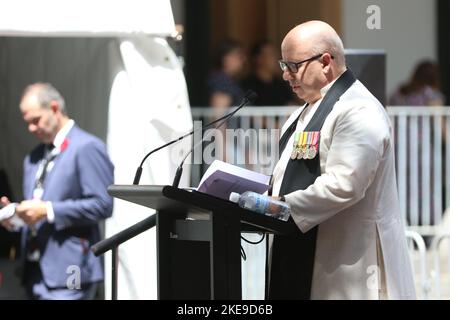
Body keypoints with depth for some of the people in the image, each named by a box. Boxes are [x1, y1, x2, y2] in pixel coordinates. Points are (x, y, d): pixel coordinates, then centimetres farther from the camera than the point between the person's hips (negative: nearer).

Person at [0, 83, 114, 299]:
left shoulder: (87, 148, -7)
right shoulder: (34, 157, 19)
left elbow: (103, 205, -15)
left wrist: (48, 210, -18)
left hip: (68, 272, -8)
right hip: (35, 272, 8)